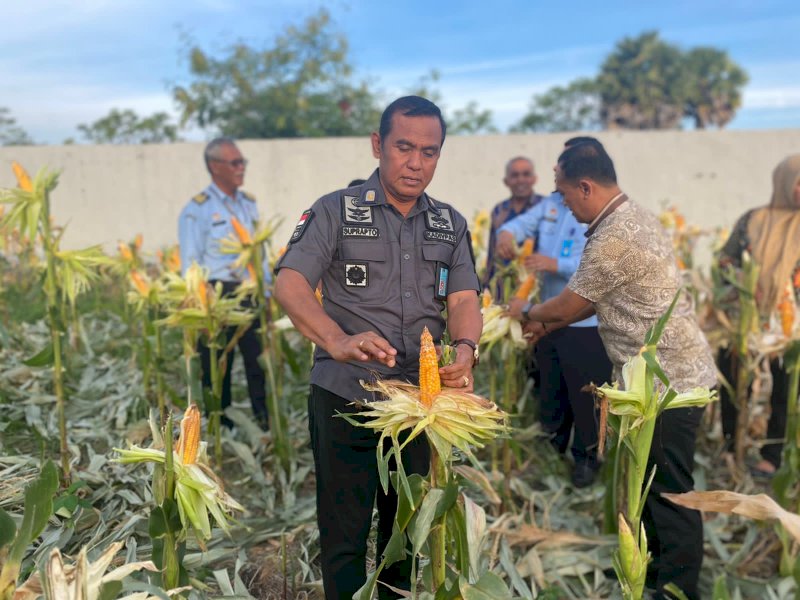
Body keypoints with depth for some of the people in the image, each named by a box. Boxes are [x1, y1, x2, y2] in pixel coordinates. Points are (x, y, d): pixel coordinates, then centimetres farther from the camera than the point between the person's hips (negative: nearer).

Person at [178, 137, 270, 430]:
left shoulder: (249, 203, 12)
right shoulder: (197, 210, -6)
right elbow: (190, 264, -6)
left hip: (249, 293, 5)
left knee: (260, 360, 6)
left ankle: (266, 425, 17)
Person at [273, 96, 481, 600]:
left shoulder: (451, 225, 10)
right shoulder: (335, 211, -3)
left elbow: (464, 299, 1)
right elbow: (289, 284, -15)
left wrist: (465, 348, -23)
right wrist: (339, 341, -34)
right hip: (346, 397, -4)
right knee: (344, 532, 5)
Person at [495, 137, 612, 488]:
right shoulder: (552, 203, 9)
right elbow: (522, 222, -1)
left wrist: (556, 265, -31)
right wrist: (507, 233, -25)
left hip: (588, 324, -7)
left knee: (584, 396, 8)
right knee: (549, 390, 21)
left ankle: (587, 455, 28)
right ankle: (552, 445, 40)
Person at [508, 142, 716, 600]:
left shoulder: (614, 238, -22)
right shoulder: (634, 216, 10)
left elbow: (569, 305, -11)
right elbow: (596, 300, 17)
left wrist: (528, 312, 8)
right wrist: (547, 325, 18)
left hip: (668, 380, -10)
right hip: (674, 372, 10)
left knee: (670, 490, 1)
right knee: (650, 477, 21)